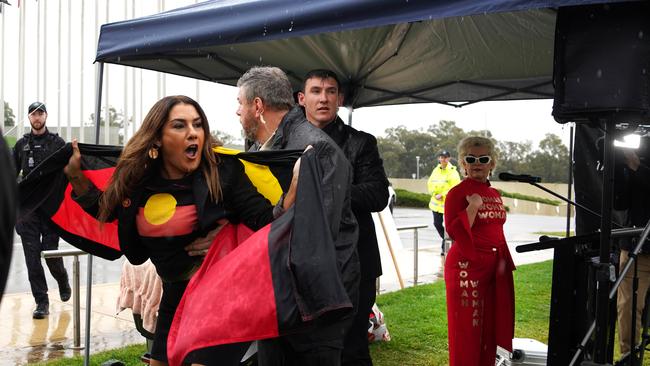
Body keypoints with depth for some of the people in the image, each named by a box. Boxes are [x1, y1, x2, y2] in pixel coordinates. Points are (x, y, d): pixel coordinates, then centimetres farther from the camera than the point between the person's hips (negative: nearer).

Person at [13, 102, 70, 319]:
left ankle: (63, 281, 31)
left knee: (51, 254, -1)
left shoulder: (57, 143, 5)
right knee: (32, 256, -1)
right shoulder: (22, 144, 11)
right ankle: (41, 302, 6)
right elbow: (12, 174, 14)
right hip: (27, 208, 2)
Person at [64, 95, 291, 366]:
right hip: (176, 292, 6)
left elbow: (265, 219, -23)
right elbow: (108, 214, 13)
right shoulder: (136, 177, -4)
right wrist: (76, 175, 7)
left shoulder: (222, 170, -17)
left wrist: (293, 190, -39)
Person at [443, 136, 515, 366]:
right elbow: (453, 232, -16)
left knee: (490, 327, 13)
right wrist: (473, 207, -22)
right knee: (467, 330, -2)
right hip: (467, 267, -7)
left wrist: (505, 262, 20)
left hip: (494, 269, 7)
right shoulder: (457, 192, -8)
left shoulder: (495, 195, 13)